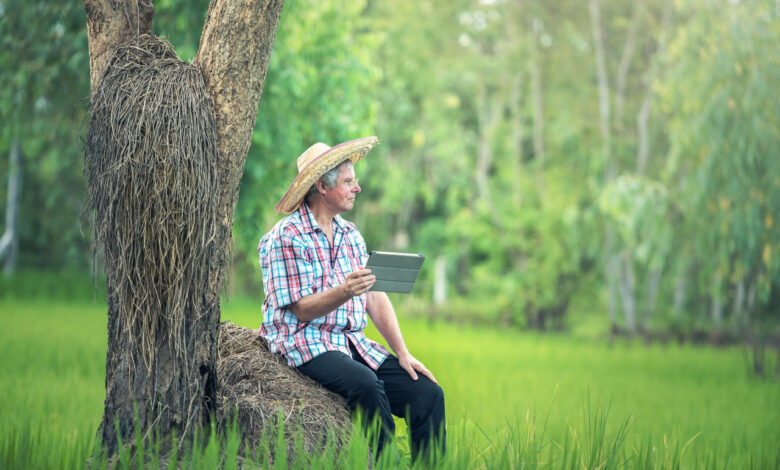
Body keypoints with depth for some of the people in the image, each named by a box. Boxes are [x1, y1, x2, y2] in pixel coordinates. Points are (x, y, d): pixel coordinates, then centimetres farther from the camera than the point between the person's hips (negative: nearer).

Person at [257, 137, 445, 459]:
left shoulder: (351, 235, 16)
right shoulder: (288, 237, -7)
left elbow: (376, 299, 12)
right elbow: (303, 310, -12)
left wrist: (403, 354, 1)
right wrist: (345, 292, -30)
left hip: (354, 343, 7)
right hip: (307, 343, -7)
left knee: (428, 393, -13)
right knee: (366, 384, -35)